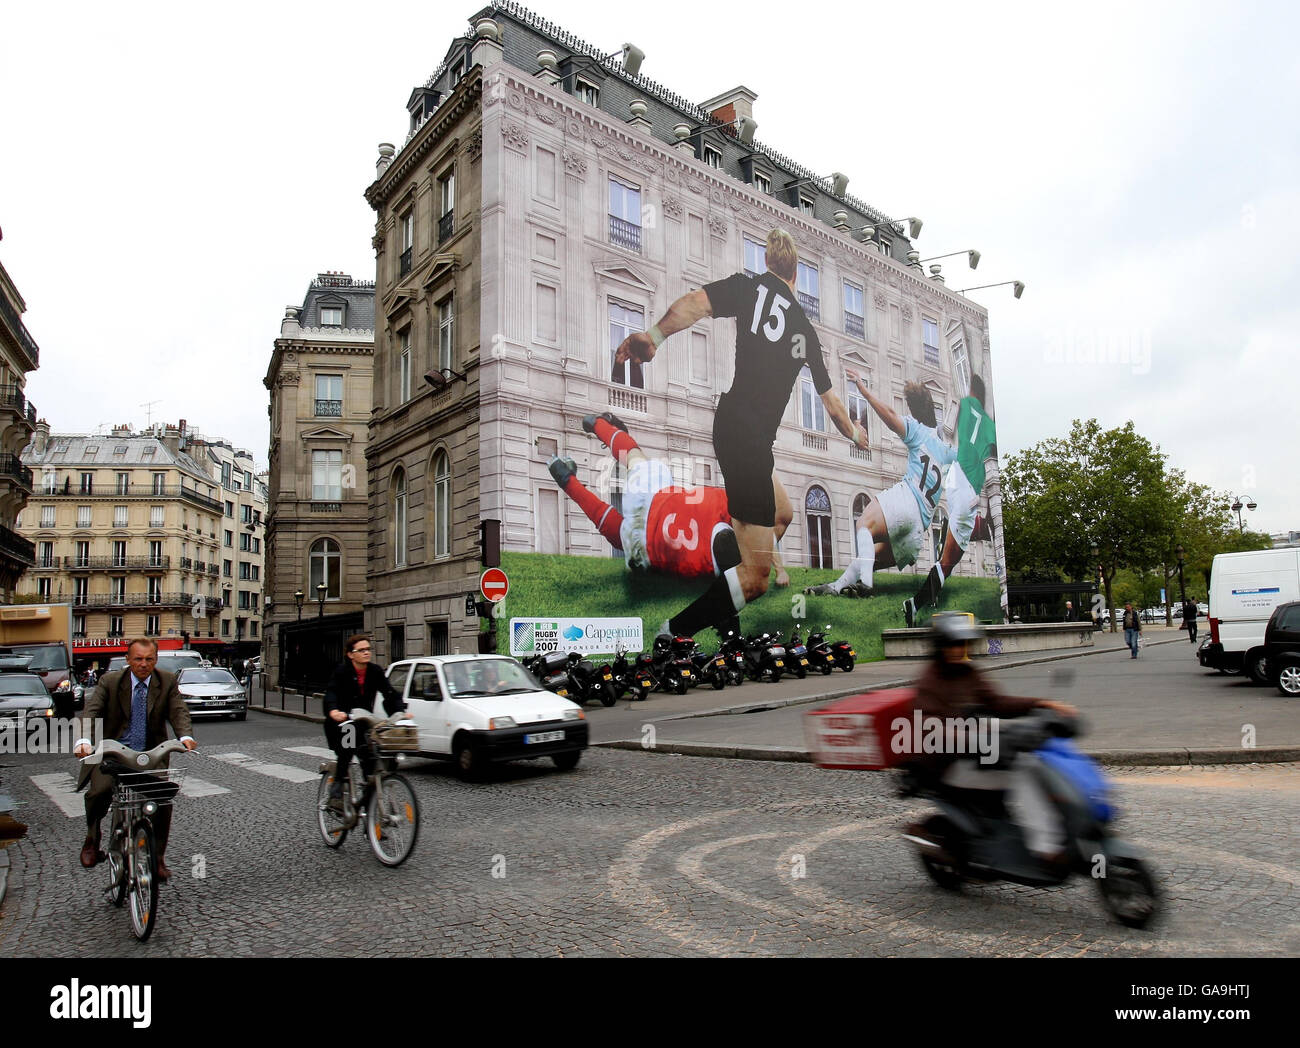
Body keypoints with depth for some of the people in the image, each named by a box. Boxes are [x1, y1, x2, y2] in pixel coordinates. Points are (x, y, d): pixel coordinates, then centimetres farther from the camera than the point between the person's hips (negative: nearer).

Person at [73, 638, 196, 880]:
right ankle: (92, 839, 6)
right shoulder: (109, 681, -2)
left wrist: (185, 736, -31)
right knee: (99, 791, -24)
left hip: (152, 753, 1)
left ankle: (158, 858, 7)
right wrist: (83, 739, -35)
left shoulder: (167, 682, 0)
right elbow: (91, 711, -15)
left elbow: (179, 711, -10)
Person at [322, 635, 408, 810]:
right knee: (346, 754, -24)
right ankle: (336, 794, -10)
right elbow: (331, 693, -27)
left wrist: (401, 712, -25)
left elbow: (390, 693, -7)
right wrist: (333, 711, -49)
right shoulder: (342, 671, -13)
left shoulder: (375, 672, -2)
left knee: (369, 758, -6)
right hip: (340, 723, -3)